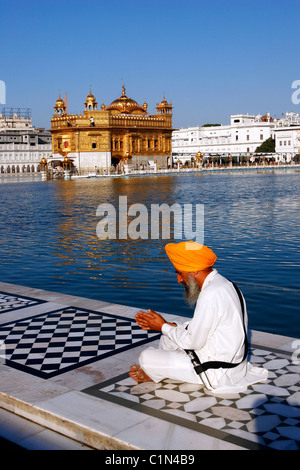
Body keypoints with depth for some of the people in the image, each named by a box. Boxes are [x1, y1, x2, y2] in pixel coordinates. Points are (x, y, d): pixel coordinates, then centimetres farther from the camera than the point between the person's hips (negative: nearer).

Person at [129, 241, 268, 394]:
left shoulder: (211, 295, -26)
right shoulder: (223, 284, 6)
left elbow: (193, 341, -20)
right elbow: (198, 329, 11)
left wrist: (163, 326, -6)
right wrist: (167, 325, 4)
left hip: (217, 372, -10)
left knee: (146, 357, -10)